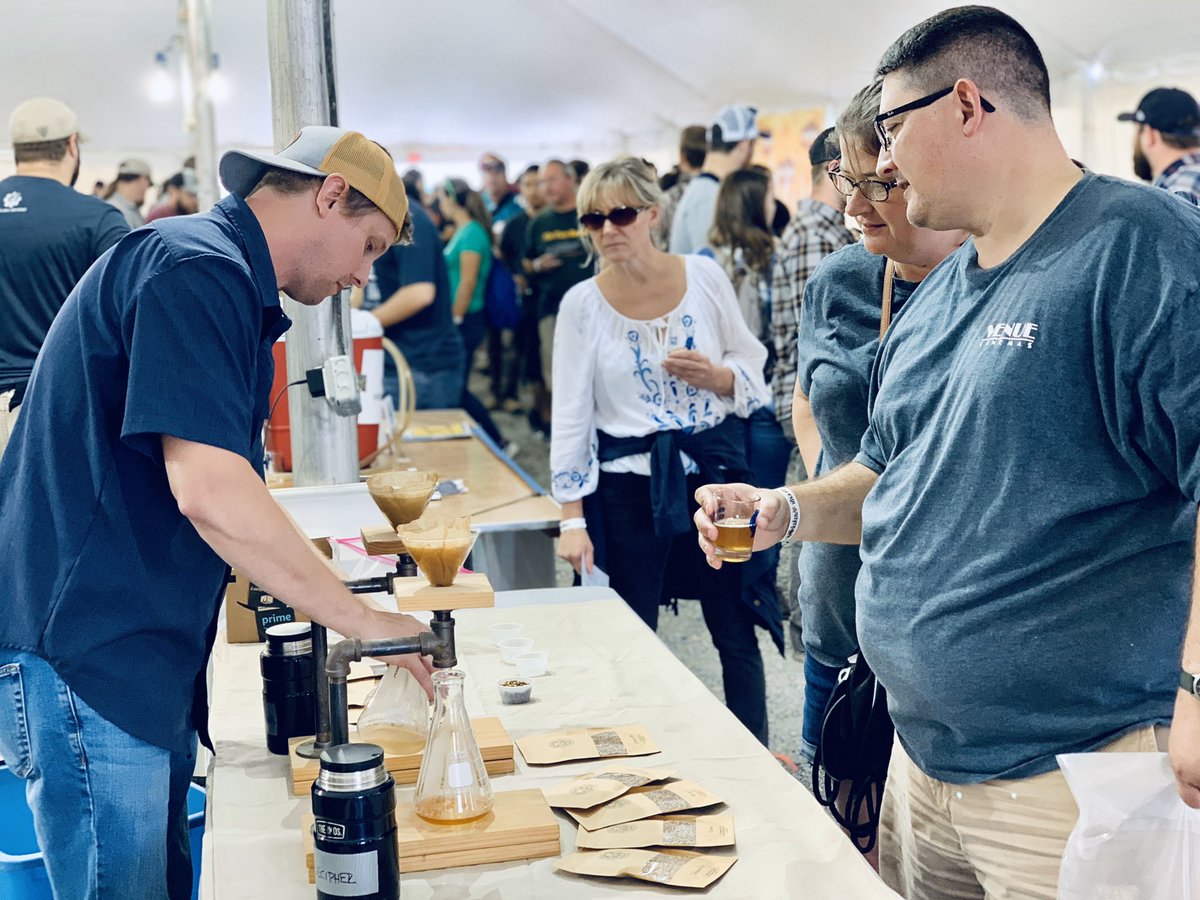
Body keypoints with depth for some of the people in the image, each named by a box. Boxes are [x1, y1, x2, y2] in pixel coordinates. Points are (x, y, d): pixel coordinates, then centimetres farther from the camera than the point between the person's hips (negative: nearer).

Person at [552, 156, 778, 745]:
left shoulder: (704, 276, 0)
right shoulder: (582, 304, -4)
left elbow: (753, 365, 9)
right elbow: (570, 414, -4)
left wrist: (717, 376, -15)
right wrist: (572, 519, -7)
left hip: (715, 471, 1)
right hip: (630, 489, -1)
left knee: (737, 633, 8)